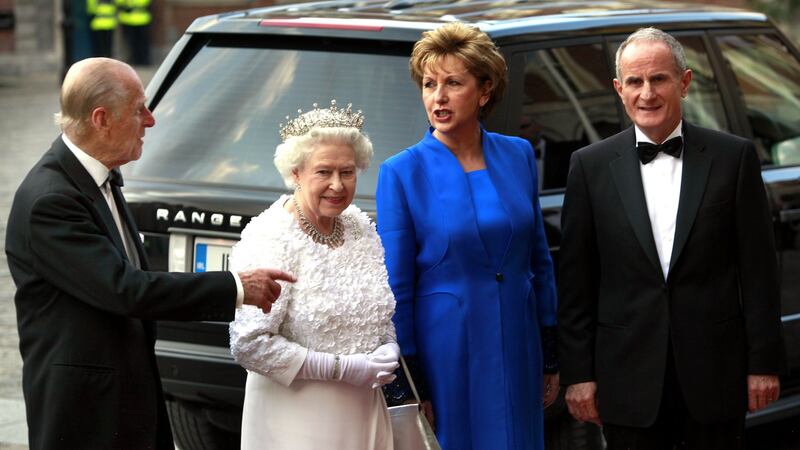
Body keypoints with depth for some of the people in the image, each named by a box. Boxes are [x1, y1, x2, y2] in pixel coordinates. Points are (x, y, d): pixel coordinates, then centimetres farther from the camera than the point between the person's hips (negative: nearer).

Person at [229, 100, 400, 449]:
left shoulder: (361, 227, 5)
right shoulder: (267, 240, -15)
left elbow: (387, 309, 18)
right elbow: (249, 344, -20)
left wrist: (390, 349, -4)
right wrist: (342, 368, -19)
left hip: (364, 414, 6)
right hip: (296, 422, -6)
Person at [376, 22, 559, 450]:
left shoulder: (518, 155, 4)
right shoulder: (402, 173, -8)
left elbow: (539, 261, 11)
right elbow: (396, 287, -6)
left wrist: (550, 359, 11)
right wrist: (405, 390, -8)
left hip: (516, 349, 4)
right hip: (445, 356, -4)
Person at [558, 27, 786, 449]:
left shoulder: (733, 157, 2)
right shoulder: (591, 166, 2)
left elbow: (758, 269, 2)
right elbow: (575, 282, 3)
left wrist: (764, 362, -1)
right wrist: (578, 373, -1)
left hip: (715, 373, 0)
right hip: (630, 380, 0)